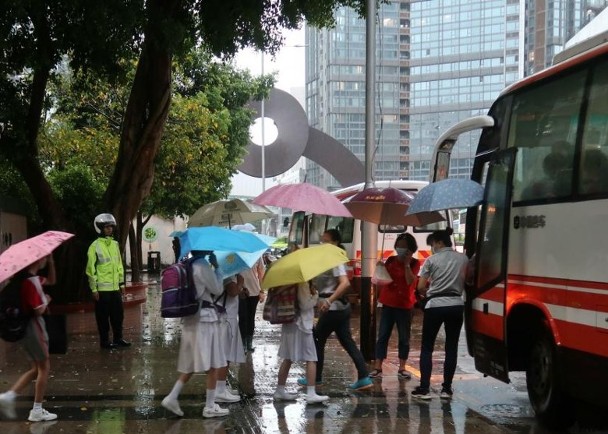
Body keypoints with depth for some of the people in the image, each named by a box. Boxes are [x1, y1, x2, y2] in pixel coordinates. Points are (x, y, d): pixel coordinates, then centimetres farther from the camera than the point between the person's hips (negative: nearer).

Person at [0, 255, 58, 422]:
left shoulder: (34, 278, 8)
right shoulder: (29, 282, -21)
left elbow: (51, 281, 24)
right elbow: (39, 309, -24)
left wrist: (51, 262, 11)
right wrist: (46, 300, -4)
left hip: (25, 327, 10)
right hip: (33, 326, -10)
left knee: (37, 368, 17)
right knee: (44, 367, 2)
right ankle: (37, 411, 8)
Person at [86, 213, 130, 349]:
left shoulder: (115, 244, 11)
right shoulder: (95, 246, -9)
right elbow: (91, 269, -10)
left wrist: (122, 283, 15)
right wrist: (94, 288, -12)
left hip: (115, 287, 6)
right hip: (102, 288, -6)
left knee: (118, 314, 11)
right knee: (103, 316, 2)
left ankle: (118, 338, 23)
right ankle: (104, 341, 11)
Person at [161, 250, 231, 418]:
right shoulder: (203, 266, -14)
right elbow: (217, 290, -7)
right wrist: (216, 267, 1)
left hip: (191, 318, 9)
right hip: (205, 317, -8)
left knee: (191, 364, 15)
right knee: (213, 365, 1)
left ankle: (172, 397, 6)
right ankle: (210, 406, 6)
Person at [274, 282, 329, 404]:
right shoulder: (303, 284, -18)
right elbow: (304, 304, -21)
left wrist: (312, 294, 7)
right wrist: (315, 295, -8)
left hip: (289, 325, 9)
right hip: (301, 325, -9)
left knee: (288, 359, 15)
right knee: (311, 359, -4)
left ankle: (280, 391, 20)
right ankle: (311, 393, -7)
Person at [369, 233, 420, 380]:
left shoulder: (414, 263, -3)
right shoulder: (391, 260, 6)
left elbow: (410, 281, -17)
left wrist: (407, 264, -17)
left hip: (404, 305, -2)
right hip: (388, 304, 2)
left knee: (404, 338, 5)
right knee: (383, 336, 0)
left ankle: (402, 368, 14)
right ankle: (377, 368, 1)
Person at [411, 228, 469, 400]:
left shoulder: (431, 260, -4)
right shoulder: (463, 259, 6)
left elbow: (421, 287, -3)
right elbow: (466, 282, 7)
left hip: (435, 306, -3)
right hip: (456, 305, 3)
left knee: (427, 348, 6)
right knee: (451, 348, 9)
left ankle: (424, 389, 0)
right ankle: (446, 388, 9)